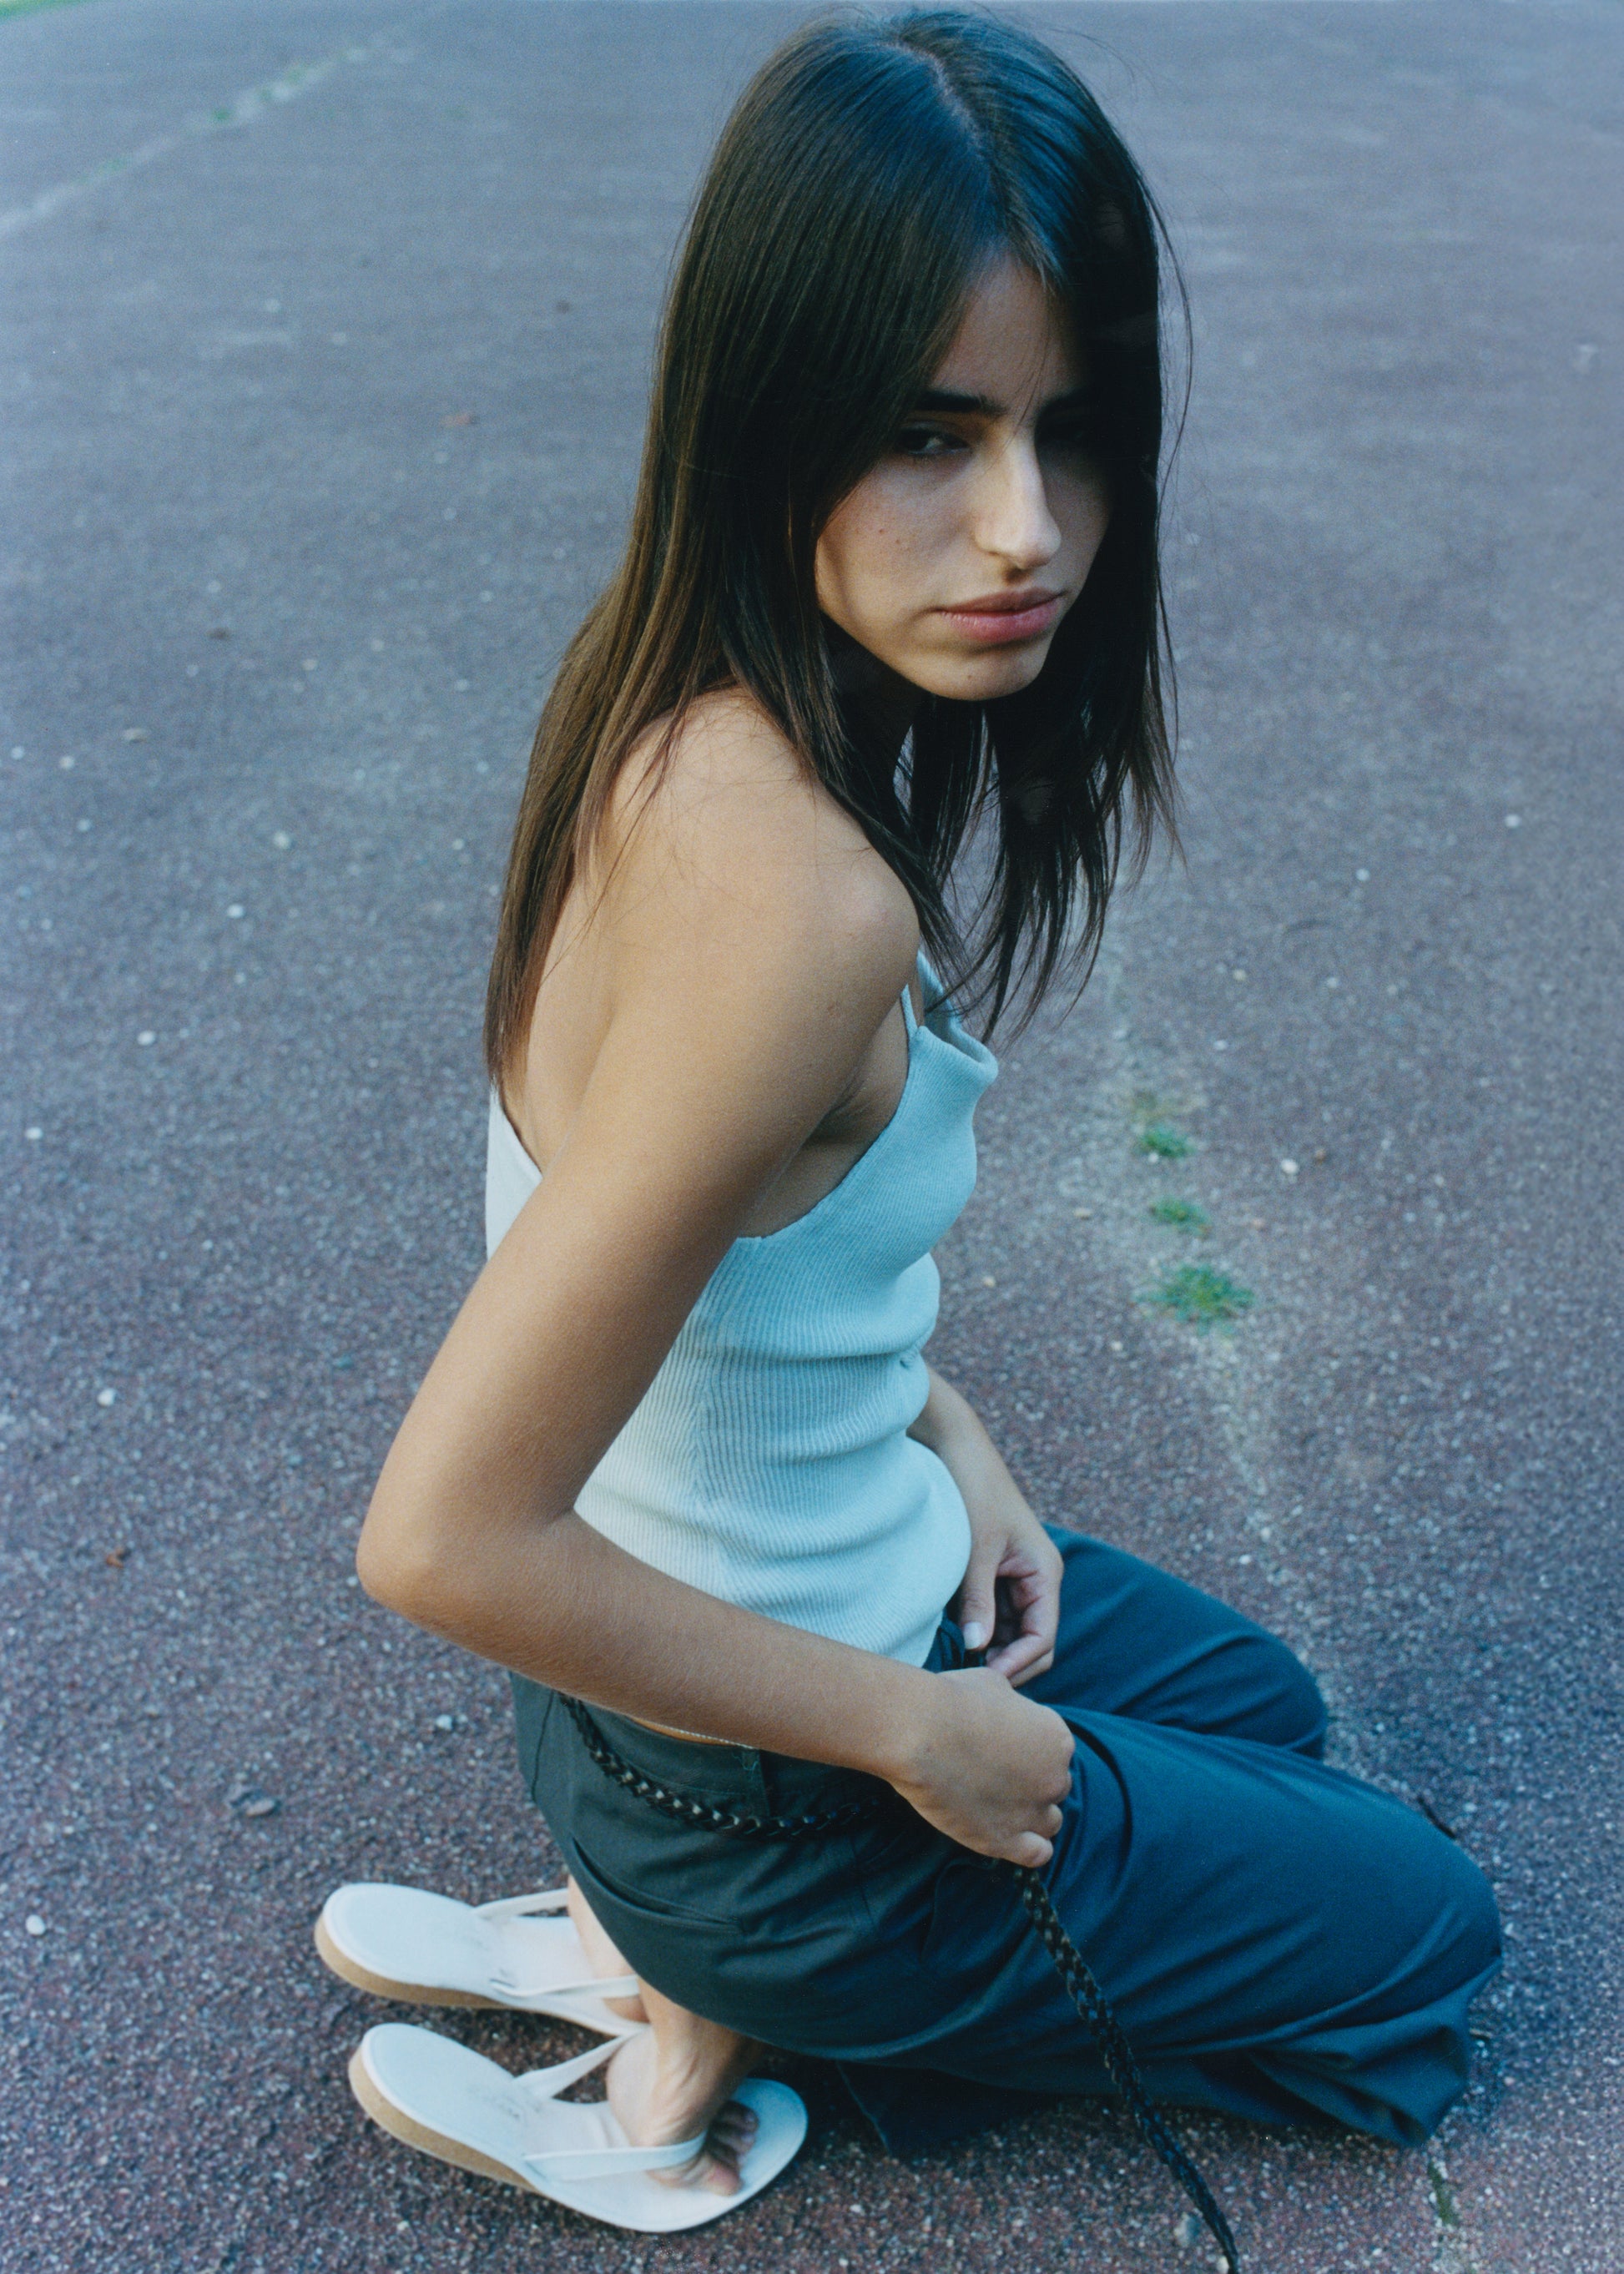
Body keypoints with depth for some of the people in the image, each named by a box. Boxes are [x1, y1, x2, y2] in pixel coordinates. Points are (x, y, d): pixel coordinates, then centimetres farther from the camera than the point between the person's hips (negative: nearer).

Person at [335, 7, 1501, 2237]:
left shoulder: (687, 689, -9)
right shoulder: (791, 900, -37)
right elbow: (442, 1535, -33)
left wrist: (937, 1423, 2)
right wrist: (913, 1732, -20)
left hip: (731, 1593, 7)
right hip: (756, 1780, -7)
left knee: (1257, 1705, 33)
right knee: (1425, 1926, 18)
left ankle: (674, 1940, 19)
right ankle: (742, 1987, 11)